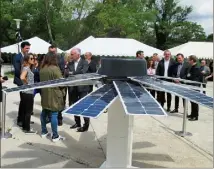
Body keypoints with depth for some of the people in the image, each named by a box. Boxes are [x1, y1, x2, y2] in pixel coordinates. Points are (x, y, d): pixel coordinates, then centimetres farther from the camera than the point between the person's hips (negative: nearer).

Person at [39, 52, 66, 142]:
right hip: (54, 95, -7)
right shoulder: (55, 68, -16)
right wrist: (62, 90, 4)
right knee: (53, 115, -3)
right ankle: (55, 136, 3)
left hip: (44, 94, 7)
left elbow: (41, 80, 12)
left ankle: (44, 132, 27)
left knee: (44, 113, 16)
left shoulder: (42, 69, 5)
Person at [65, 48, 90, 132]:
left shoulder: (84, 63, -6)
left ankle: (86, 125, 7)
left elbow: (83, 72, -21)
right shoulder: (70, 63, 9)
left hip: (82, 87, -6)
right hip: (72, 87, 6)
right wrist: (76, 74, -20)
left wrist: (72, 73, -12)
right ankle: (77, 122, 27)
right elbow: (67, 73, -2)